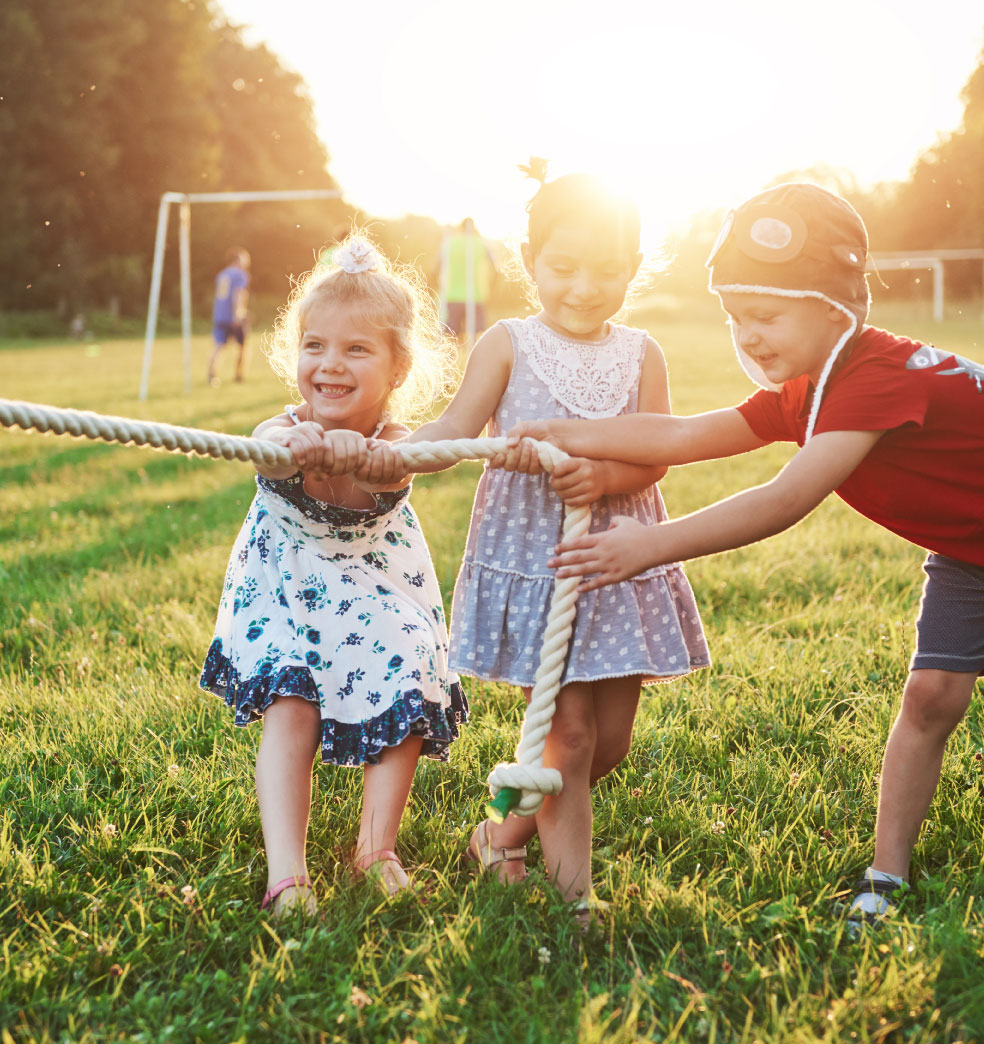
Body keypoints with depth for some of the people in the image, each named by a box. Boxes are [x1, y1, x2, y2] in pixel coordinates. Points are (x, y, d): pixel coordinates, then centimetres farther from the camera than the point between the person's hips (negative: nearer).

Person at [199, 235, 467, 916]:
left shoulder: (392, 449, -29)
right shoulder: (286, 434, -27)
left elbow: (385, 470, -54)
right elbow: (267, 449, -52)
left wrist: (354, 455, -79)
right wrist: (294, 446, -77)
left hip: (379, 597, 1)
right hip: (288, 595, 0)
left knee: (405, 704, -5)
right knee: (289, 712, -13)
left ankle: (378, 847, 16)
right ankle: (286, 872, -10)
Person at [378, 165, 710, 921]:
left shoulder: (640, 355, 5)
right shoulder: (509, 346, -1)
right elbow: (456, 429, -7)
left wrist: (606, 474, -23)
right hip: (531, 558, -4)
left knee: (612, 736, 8)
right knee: (568, 730, -5)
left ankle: (506, 832, 28)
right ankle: (575, 888, 7)